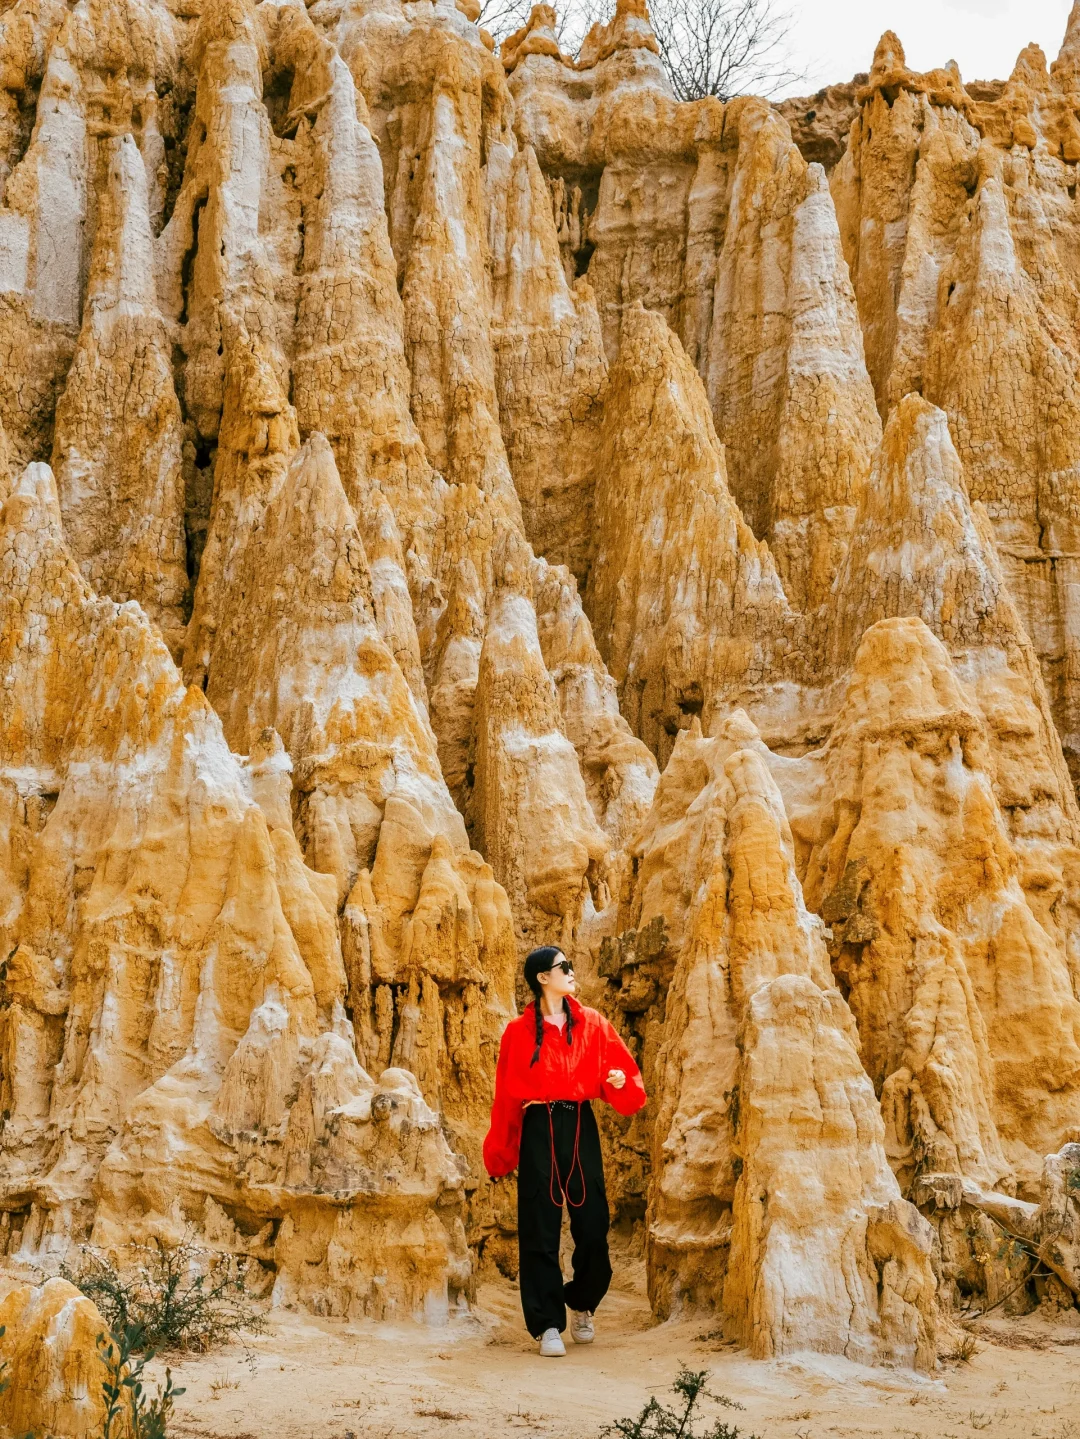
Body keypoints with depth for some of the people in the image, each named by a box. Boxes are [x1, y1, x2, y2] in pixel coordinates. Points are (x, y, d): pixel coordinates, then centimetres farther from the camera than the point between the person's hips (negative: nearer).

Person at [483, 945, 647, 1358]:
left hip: (580, 1128, 2)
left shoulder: (592, 1024, 8)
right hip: (538, 1131, -2)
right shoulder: (519, 1031, 2)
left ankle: (581, 1304, 27)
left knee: (593, 1224, 0)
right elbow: (506, 1095, 5)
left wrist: (619, 1079, -16)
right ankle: (548, 1324, 7)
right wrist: (499, 1153, 7)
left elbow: (620, 1066, 8)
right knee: (540, 1229, -2)